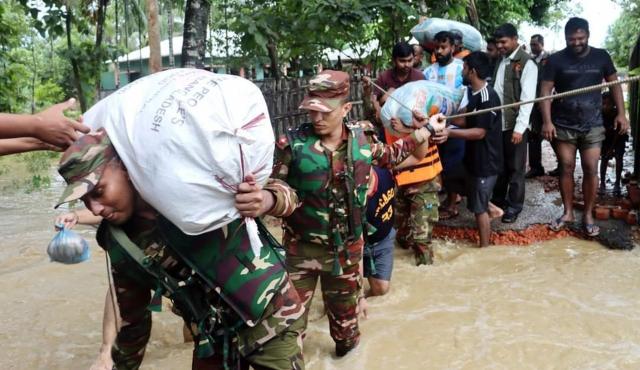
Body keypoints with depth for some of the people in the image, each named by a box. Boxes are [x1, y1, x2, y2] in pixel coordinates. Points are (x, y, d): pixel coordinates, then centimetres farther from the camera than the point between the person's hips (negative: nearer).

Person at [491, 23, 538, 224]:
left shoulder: (526, 63, -11)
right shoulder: (501, 61, 11)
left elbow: (527, 98, -15)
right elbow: (495, 90, 11)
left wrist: (519, 127, -20)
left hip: (514, 125, -6)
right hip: (498, 123, 6)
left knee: (515, 167, 5)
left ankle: (514, 206, 16)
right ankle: (498, 201, 30)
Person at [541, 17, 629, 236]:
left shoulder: (601, 56, 2)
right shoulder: (556, 60, -4)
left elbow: (614, 84, 9)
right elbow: (545, 91, -6)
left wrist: (621, 113, 0)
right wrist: (547, 121, -16)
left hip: (592, 126, 1)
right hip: (564, 126, -1)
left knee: (591, 170, 1)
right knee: (566, 169, 6)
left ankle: (588, 215, 13)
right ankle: (567, 212, 19)